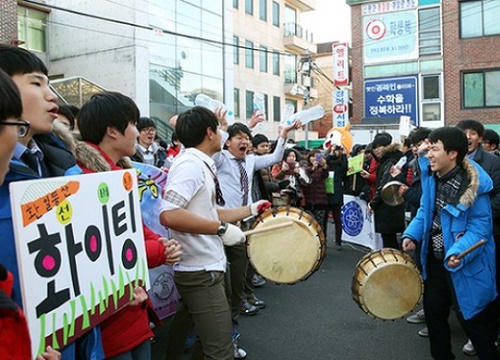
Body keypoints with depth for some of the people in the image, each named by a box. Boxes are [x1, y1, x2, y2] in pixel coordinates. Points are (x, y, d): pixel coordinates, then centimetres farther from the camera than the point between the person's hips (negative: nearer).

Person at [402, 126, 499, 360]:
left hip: (465, 264, -7)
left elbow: (480, 226, -20)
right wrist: (412, 234, -5)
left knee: (470, 317, 5)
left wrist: (459, 253, -35)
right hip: (434, 259, 7)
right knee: (433, 310, 17)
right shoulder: (432, 175, -1)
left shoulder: (473, 185, -22)